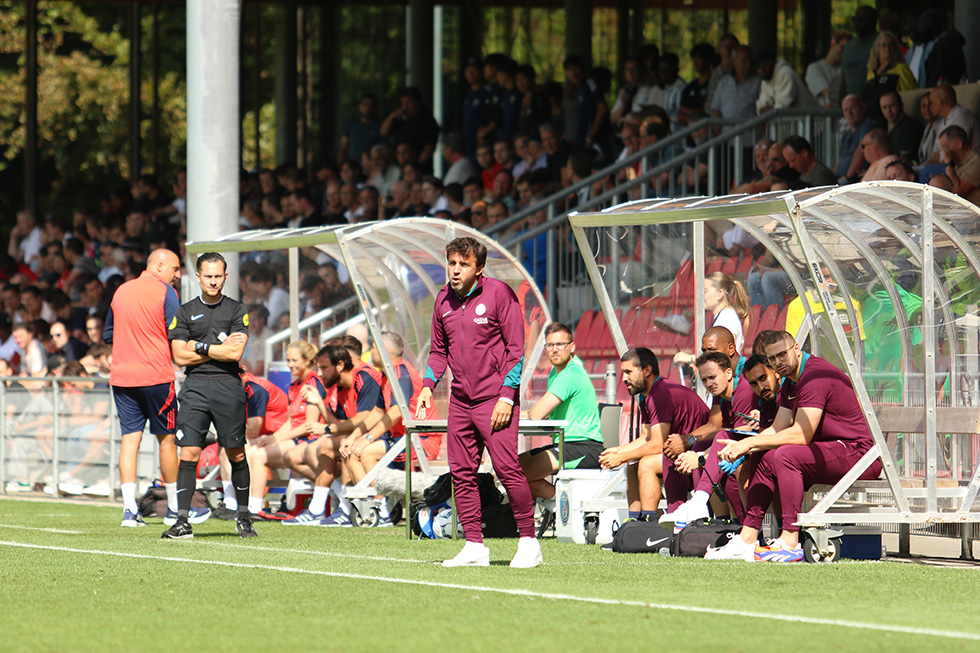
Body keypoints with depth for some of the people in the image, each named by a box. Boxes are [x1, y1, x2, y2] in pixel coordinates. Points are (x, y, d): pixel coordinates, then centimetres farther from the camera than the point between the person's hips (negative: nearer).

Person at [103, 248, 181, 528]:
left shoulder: (121, 291, 12)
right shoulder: (164, 291, -6)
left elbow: (108, 334, 19)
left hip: (121, 375, 5)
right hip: (156, 375, -5)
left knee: (130, 438, 2)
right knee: (167, 438, 7)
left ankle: (129, 508, -9)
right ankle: (174, 507, 13)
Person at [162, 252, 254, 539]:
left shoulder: (237, 310, 6)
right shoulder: (185, 312, 10)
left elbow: (235, 353, -5)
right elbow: (180, 356, 1)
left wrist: (199, 347, -3)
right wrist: (219, 348, -3)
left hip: (228, 385, -1)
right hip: (195, 386, 1)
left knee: (236, 454, 3)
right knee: (188, 454, -8)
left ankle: (243, 518, 17)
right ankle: (183, 521, -9)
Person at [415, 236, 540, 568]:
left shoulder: (499, 294, -7)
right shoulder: (443, 300, 10)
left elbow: (516, 348, -7)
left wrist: (507, 396, -14)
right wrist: (428, 385, 6)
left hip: (495, 400, -6)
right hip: (460, 400, 6)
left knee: (507, 467, -13)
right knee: (461, 472, 2)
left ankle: (528, 541, -4)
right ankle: (474, 546, 7)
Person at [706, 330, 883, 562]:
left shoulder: (815, 376, -19)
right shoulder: (791, 381, 14)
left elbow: (801, 435, -24)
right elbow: (777, 430, 10)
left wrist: (751, 442, -19)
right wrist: (742, 446, -7)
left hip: (859, 454, -11)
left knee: (787, 454, -29)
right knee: (762, 458, 6)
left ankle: (790, 542, -29)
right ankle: (747, 540, 0)